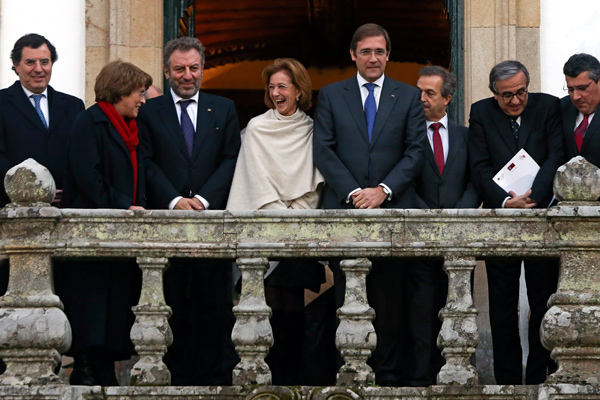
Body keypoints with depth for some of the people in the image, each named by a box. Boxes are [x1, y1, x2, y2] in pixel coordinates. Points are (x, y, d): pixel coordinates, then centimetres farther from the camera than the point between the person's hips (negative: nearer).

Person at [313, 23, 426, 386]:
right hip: (345, 208, 0)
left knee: (392, 298, 0)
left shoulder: (409, 97, 10)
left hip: (394, 209, 0)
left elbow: (416, 151, 3)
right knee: (347, 299, 0)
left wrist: (384, 190, -10)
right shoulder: (331, 96, 10)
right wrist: (353, 193, -10)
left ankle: (390, 374, 6)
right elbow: (324, 151, 2)